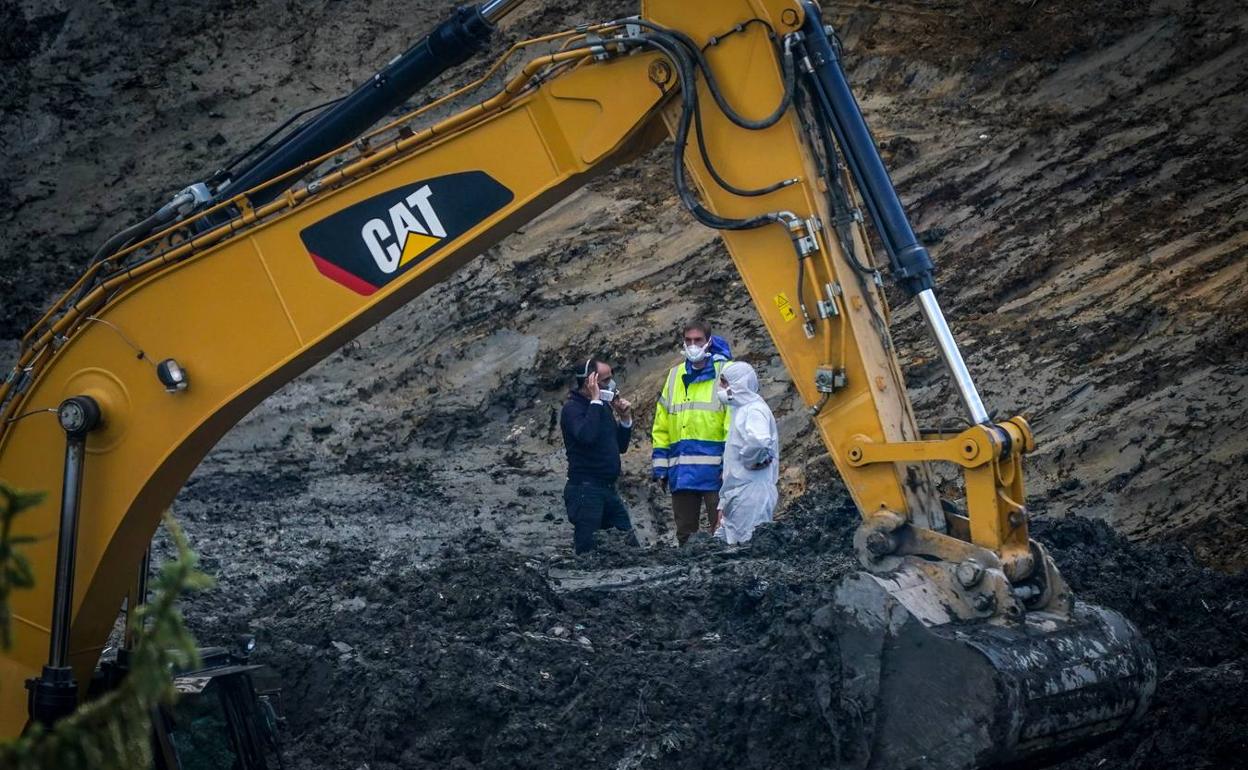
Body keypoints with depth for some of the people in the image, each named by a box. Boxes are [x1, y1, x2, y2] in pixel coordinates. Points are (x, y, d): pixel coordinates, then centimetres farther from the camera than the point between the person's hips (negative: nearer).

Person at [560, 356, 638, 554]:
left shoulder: (604, 407, 16)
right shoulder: (572, 408, -10)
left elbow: (620, 446, 23)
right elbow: (586, 436, -31)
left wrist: (625, 419, 7)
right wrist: (595, 400, -21)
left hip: (608, 490, 9)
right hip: (585, 490, -9)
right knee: (587, 550, -7)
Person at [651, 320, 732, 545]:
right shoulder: (675, 376, 15)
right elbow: (661, 426, 16)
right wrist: (660, 466, 11)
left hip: (714, 469, -6)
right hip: (681, 472, 6)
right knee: (684, 532, 12)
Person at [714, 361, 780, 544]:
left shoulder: (754, 410, -13)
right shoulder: (739, 410, 18)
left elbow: (759, 441, -37)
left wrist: (751, 461, -19)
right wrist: (723, 503, 22)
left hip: (751, 493, -10)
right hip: (737, 494, 10)